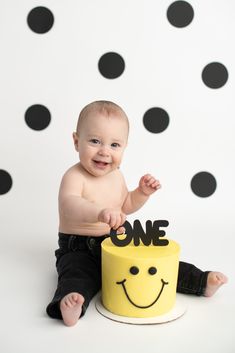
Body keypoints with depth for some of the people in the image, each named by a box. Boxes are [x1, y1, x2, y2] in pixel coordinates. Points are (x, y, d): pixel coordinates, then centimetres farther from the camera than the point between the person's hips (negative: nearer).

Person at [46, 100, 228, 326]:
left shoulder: (116, 175, 4)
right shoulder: (74, 177, -21)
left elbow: (125, 206, 19)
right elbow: (69, 204, -43)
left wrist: (142, 193, -1)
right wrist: (100, 212, -62)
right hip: (79, 250, -6)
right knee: (77, 271, -35)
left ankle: (202, 282, 7)